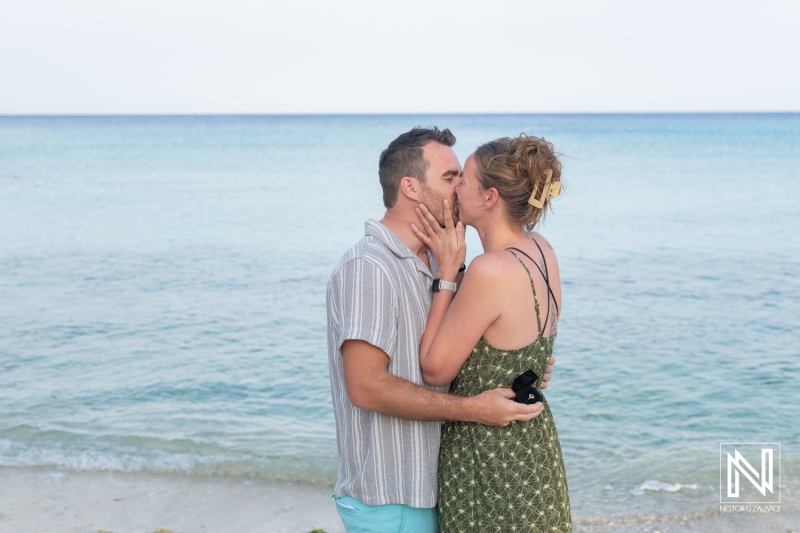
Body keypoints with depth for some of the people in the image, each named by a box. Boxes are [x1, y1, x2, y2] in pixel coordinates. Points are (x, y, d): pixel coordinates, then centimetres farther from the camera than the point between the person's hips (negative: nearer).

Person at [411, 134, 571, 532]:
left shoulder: (491, 271, -27)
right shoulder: (541, 250, 0)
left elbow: (435, 370, -16)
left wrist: (447, 270, -13)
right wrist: (453, 264, 2)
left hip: (490, 461, -9)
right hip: (531, 440, 9)